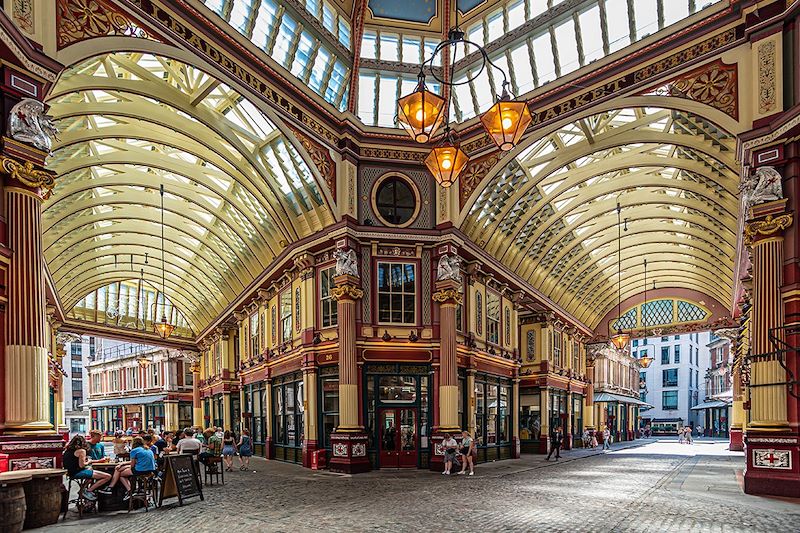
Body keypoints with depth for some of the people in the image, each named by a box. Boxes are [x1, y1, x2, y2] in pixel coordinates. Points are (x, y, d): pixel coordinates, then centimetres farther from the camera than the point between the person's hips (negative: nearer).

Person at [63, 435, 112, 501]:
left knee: (90, 468, 40)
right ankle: (88, 491, -6)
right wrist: (88, 462, 2)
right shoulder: (81, 451, -11)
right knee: (108, 477, -13)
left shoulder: (67, 450, 12)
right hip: (78, 473, -9)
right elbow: (81, 465, -17)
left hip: (70, 472, 9)